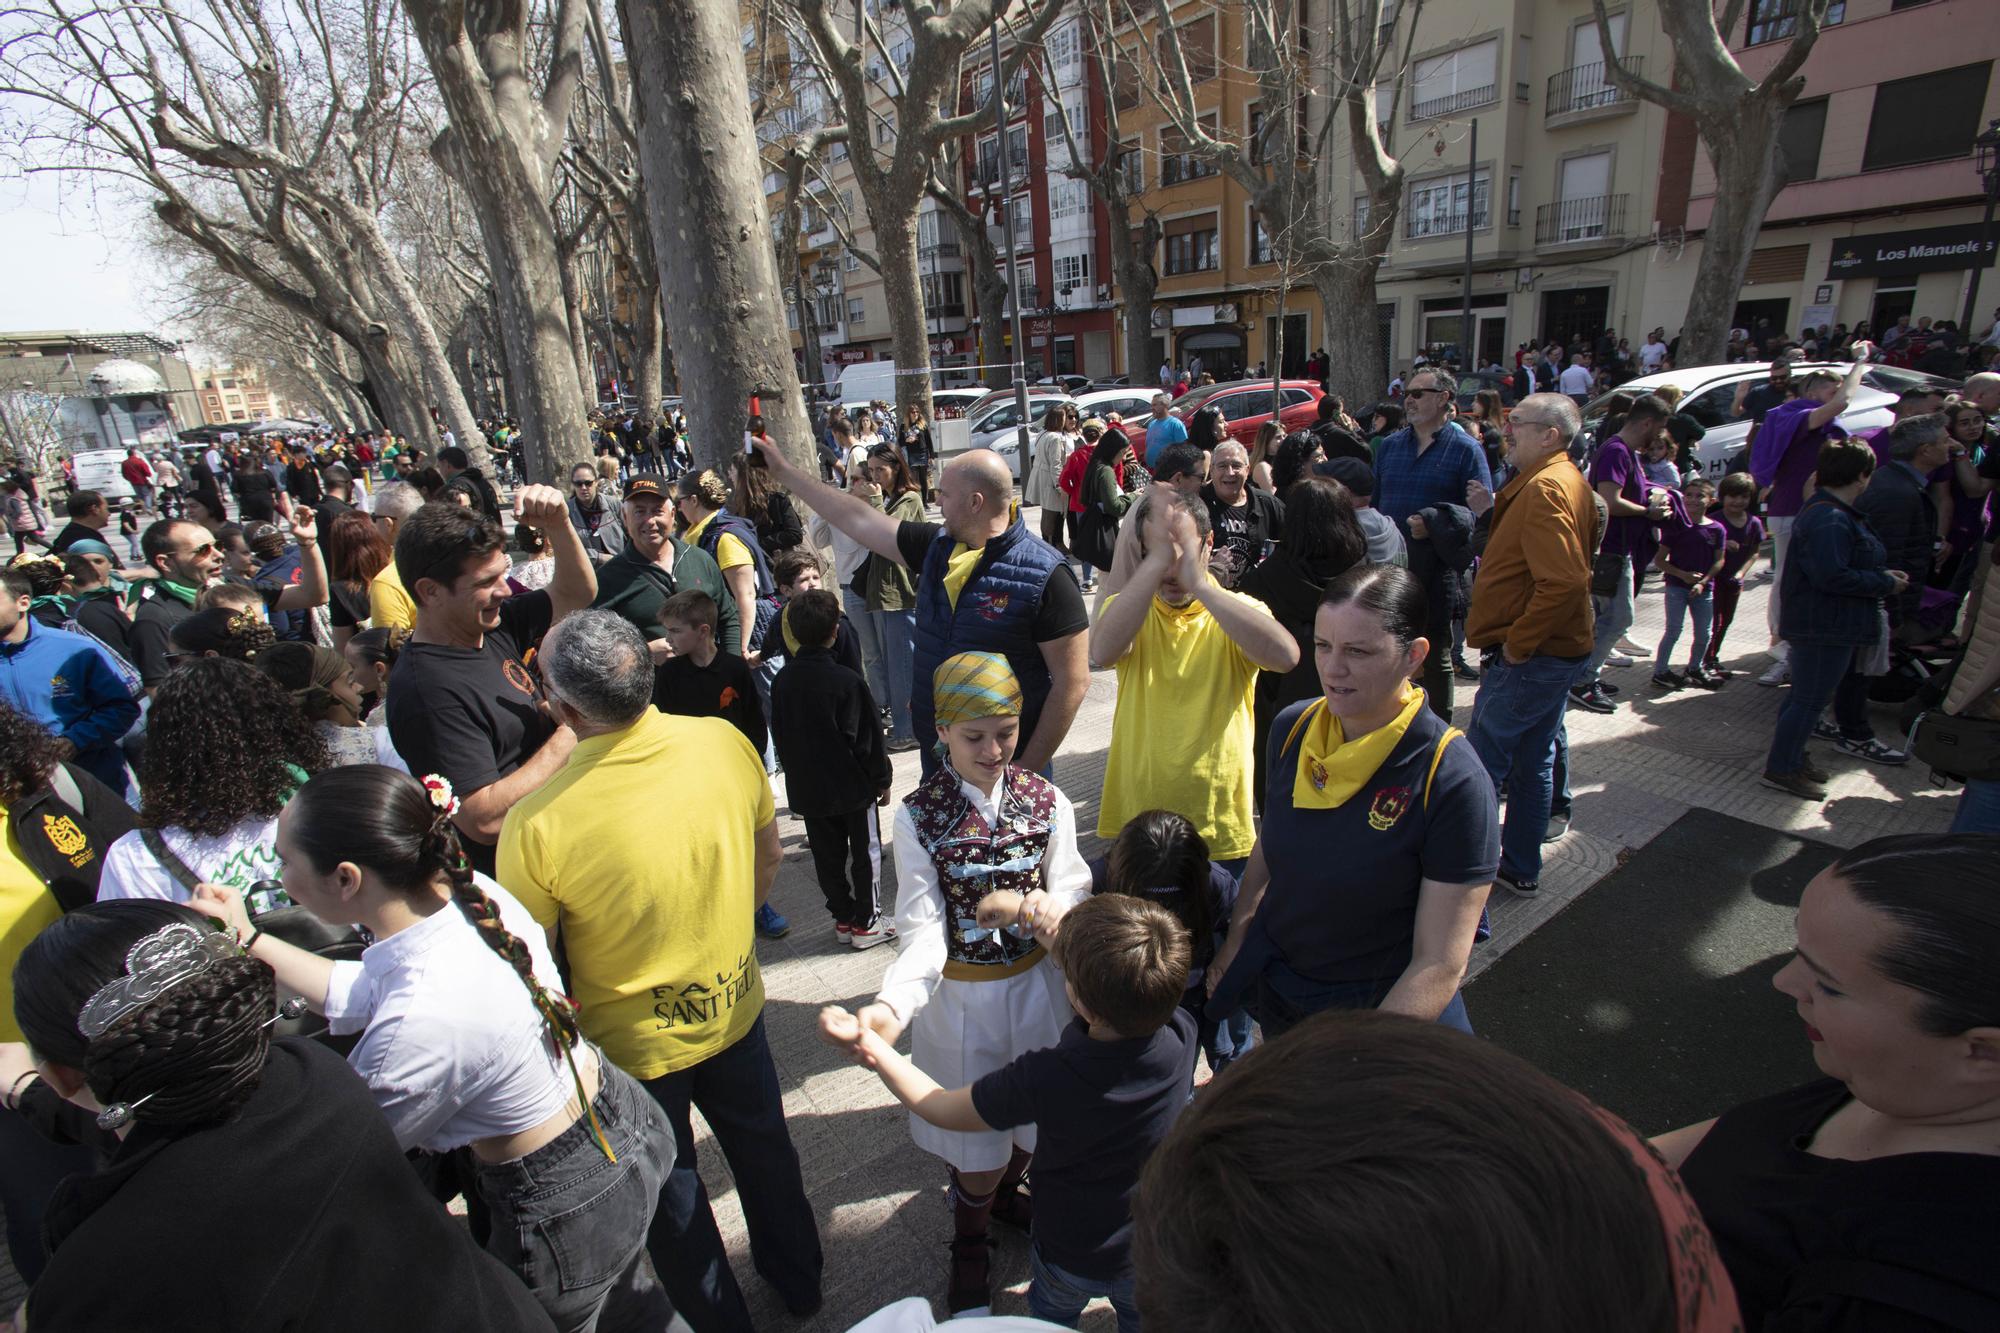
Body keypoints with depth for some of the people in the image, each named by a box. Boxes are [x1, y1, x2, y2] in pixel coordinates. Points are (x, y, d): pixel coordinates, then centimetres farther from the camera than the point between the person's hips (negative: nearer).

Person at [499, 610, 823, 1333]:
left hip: (633, 1045, -3)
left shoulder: (534, 825, -32)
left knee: (668, 1192, 25)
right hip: (734, 1005, 4)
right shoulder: (725, 742, -21)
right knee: (764, 1146, 29)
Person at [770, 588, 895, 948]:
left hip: (807, 790, 5)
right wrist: (882, 779, -1)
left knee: (828, 856, 15)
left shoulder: (781, 681, -3)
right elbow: (867, 738, -14)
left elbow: (780, 736, 7)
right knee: (865, 852, 10)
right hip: (853, 786, -5)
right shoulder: (847, 680, -20)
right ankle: (866, 923, 17)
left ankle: (842, 919, 27)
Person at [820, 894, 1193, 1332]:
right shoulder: (1181, 1033, -32)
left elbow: (940, 1108, -23)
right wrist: (1069, 949, -8)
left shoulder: (1045, 1080, -42)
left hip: (1074, 1261, -2)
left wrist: (868, 1043, -18)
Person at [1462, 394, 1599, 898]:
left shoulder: (1546, 489, -19)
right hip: (1556, 649, 11)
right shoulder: (1563, 480, 16)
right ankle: (1521, 870, 29)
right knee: (1533, 762, 17)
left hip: (1529, 658, -11)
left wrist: (1516, 643, -21)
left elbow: (1563, 581, -29)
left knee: (1479, 766, -2)